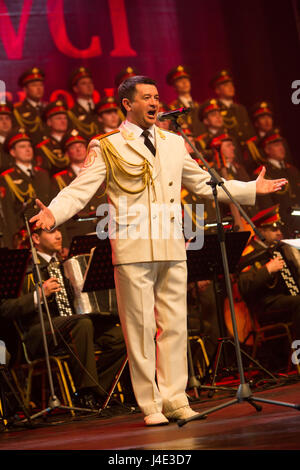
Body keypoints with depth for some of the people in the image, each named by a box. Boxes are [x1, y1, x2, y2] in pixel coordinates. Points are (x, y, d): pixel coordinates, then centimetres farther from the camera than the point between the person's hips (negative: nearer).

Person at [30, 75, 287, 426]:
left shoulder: (174, 143, 18)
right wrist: (53, 213, -24)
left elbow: (203, 184, 26)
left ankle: (174, 399, 13)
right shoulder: (107, 148, 3)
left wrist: (251, 188, 27)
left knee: (174, 324, 5)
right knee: (140, 327, -2)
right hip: (132, 249, -4)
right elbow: (79, 190, -5)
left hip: (172, 248, 4)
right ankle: (150, 405, 5)